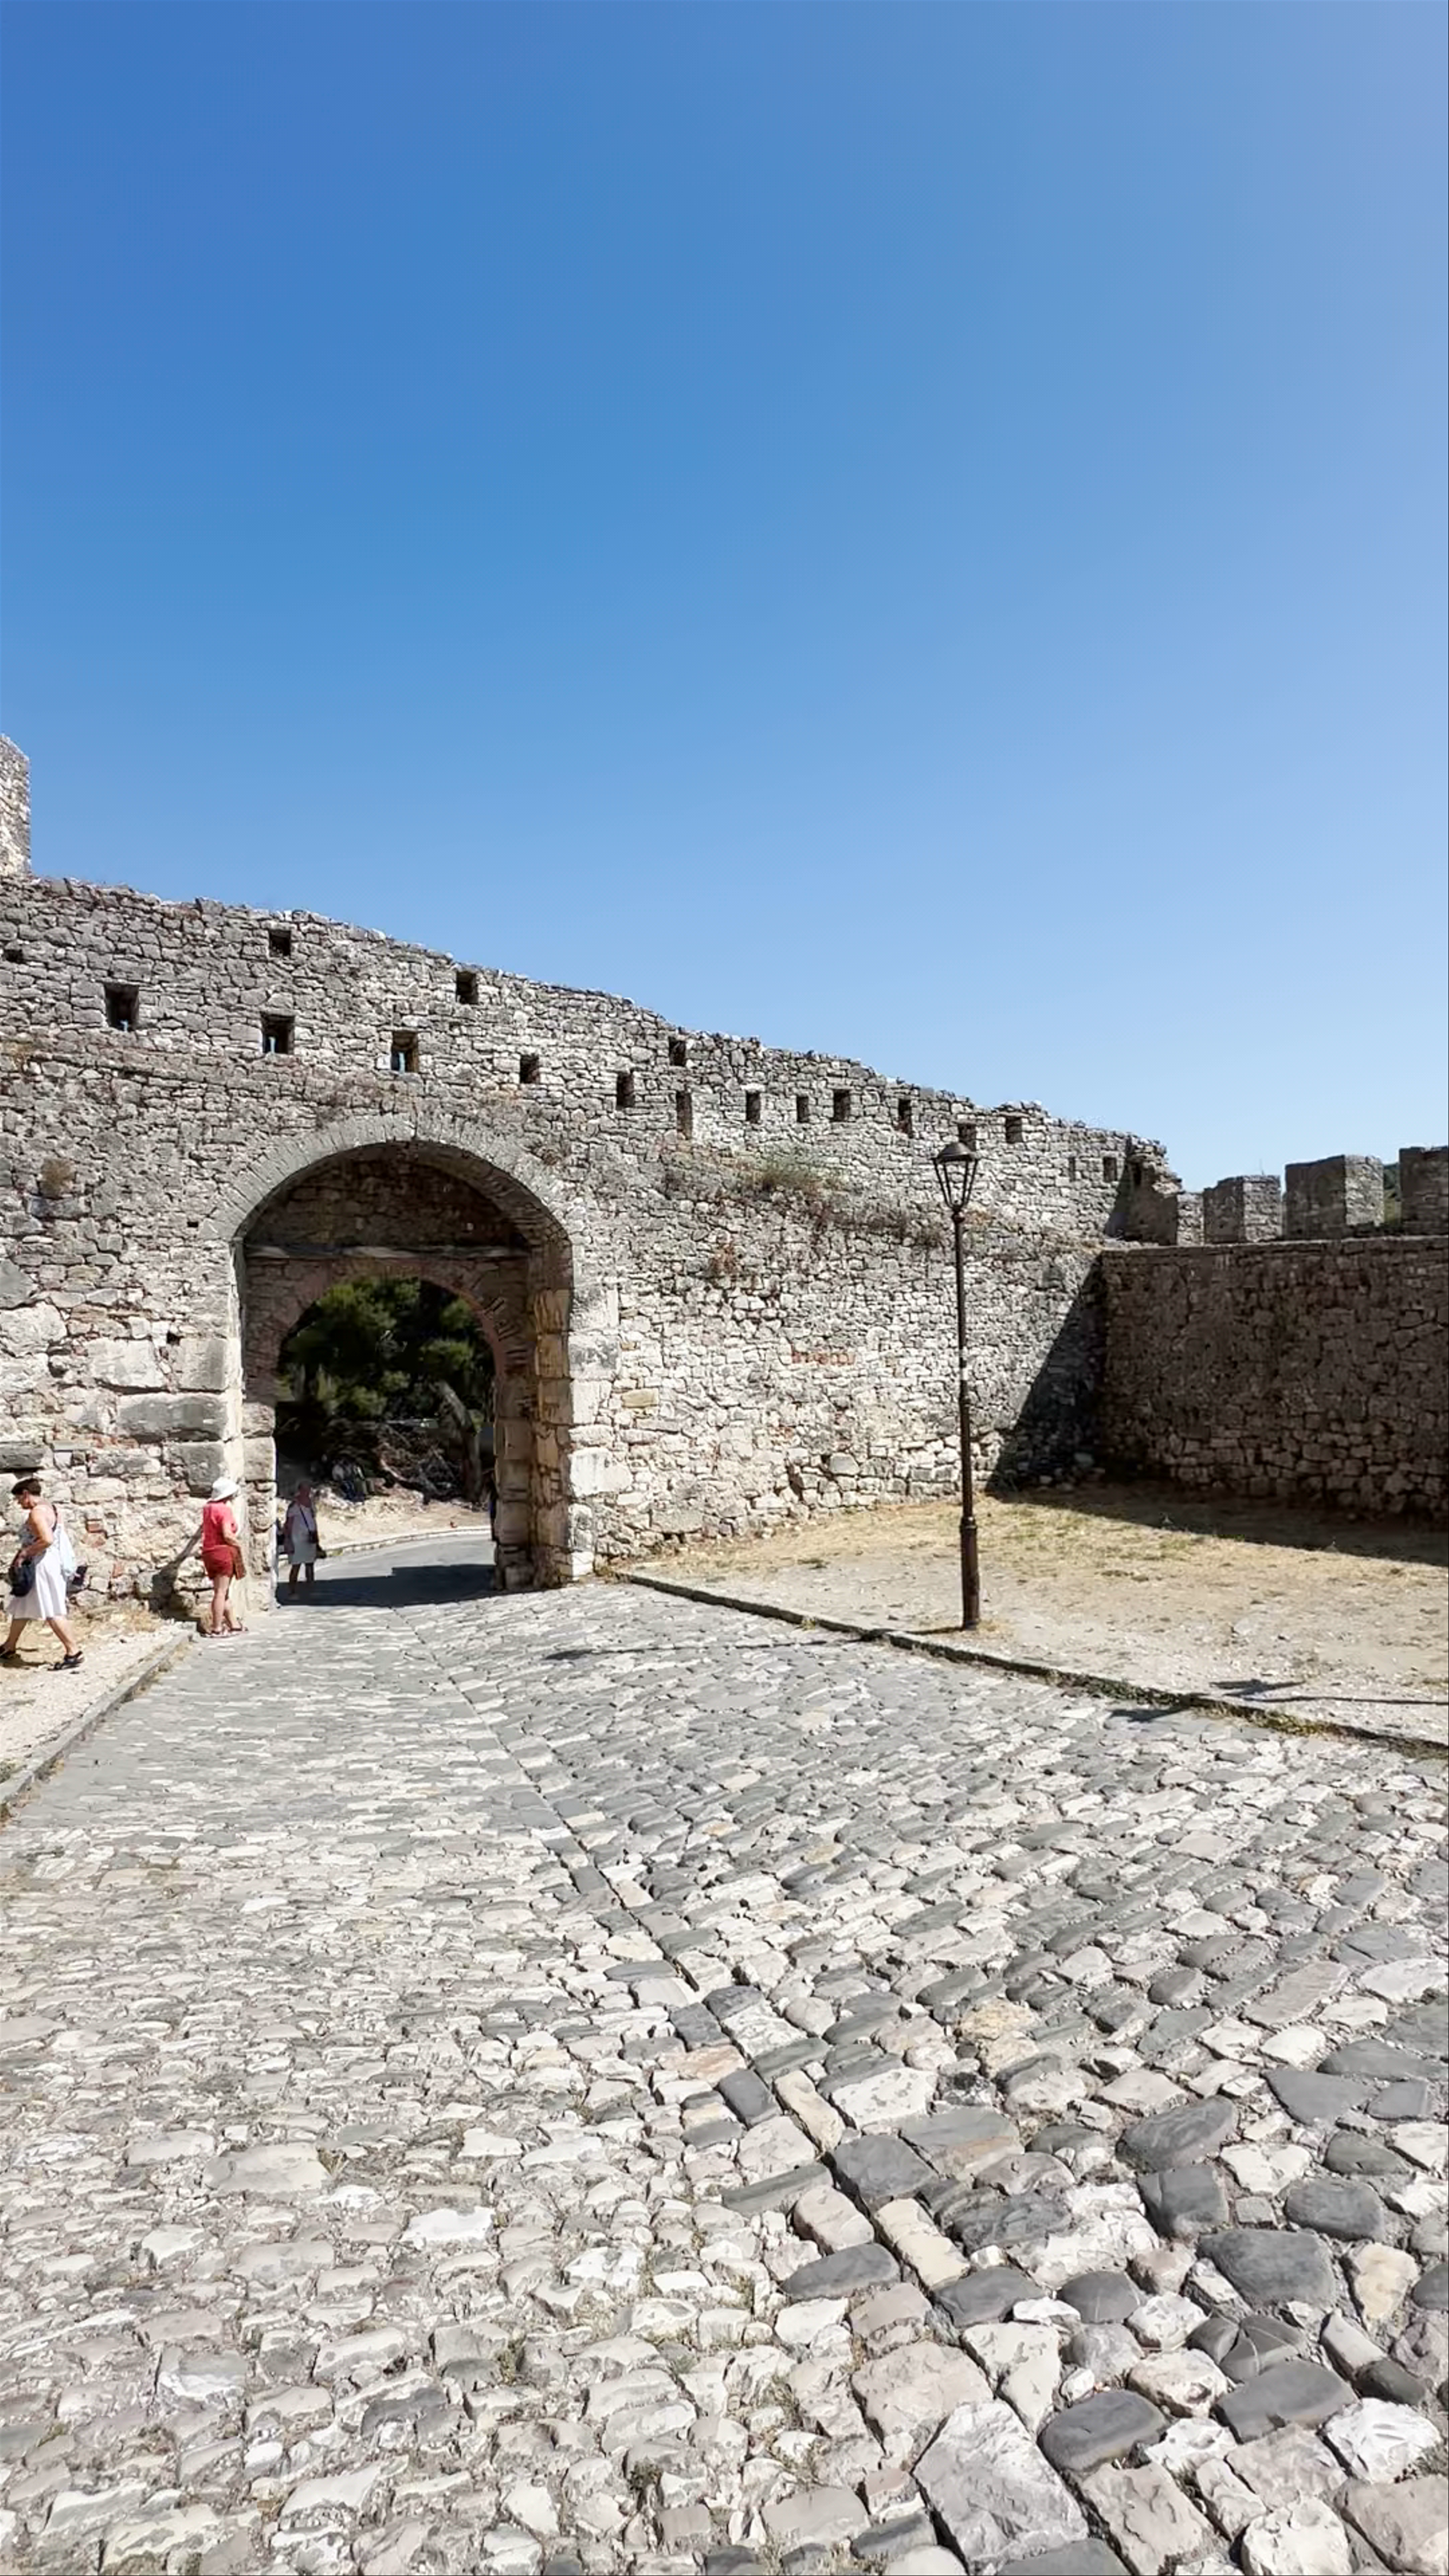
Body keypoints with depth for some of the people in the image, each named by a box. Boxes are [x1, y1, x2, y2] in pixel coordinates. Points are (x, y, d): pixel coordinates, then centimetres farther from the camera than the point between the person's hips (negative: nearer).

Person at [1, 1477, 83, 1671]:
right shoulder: (52, 1509, 13)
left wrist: (25, 1553, -16)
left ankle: (73, 1653, -7)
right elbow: (64, 1537, 15)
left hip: (43, 1566, -11)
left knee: (52, 1612, -8)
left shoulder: (36, 1513, -17)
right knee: (20, 1606, 21)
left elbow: (47, 1539, -28)